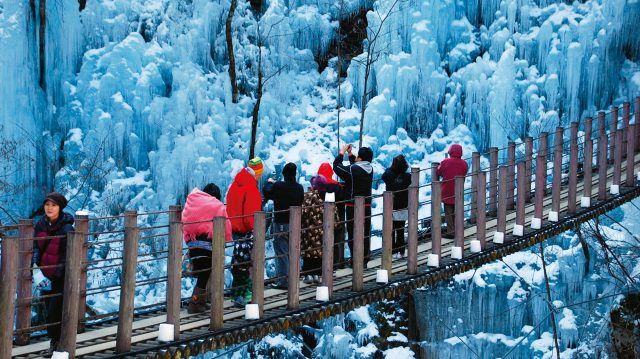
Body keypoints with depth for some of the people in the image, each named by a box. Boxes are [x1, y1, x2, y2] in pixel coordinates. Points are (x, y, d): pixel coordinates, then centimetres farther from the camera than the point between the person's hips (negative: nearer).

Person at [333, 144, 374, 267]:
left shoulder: (352, 169, -18)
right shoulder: (370, 169, 3)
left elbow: (336, 166, -5)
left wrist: (342, 153, 6)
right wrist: (350, 154, 20)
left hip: (353, 206, -7)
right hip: (367, 206, 7)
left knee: (353, 234, 0)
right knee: (365, 233, 13)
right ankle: (365, 260, 20)